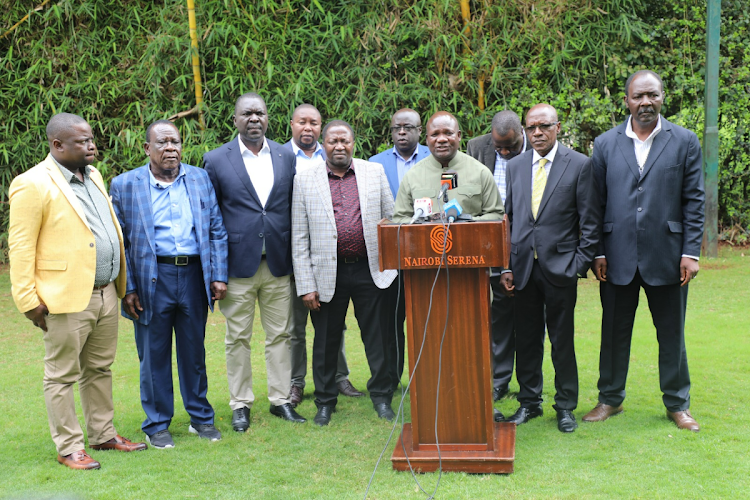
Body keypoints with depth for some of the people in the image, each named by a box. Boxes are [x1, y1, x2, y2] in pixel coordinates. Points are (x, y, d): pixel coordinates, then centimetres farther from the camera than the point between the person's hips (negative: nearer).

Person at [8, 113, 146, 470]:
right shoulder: (33, 185, -12)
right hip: (67, 298, -7)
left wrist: (120, 283, 17)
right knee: (62, 376, 5)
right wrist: (28, 300, -14)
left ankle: (103, 434, 30)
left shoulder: (93, 176, 13)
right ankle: (69, 448, 15)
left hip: (105, 293, 8)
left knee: (99, 369, 17)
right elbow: (20, 248, -12)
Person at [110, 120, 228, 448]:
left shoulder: (201, 179, 7)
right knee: (154, 354, 6)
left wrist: (219, 276, 0)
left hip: (194, 275, 2)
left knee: (194, 350, 13)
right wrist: (127, 288, -7)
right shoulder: (125, 185, 0)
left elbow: (216, 231, 7)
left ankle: (200, 417, 27)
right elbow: (119, 242, -1)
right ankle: (157, 425, 21)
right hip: (152, 277, -2)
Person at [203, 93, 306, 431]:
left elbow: (295, 209, 11)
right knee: (238, 338, 6)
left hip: (279, 264, 2)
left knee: (279, 334, 9)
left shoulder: (286, 157, 7)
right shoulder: (216, 160, -1)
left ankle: (281, 400, 21)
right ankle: (240, 404, 19)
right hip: (238, 264, -2)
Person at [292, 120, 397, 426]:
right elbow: (299, 239, 0)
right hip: (327, 274, 0)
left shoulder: (375, 172, 7)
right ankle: (325, 402, 25)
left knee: (377, 338, 7)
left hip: (370, 271, 1)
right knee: (326, 341, 9)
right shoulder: (304, 181, 2)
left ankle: (381, 396, 24)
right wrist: (306, 285, -5)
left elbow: (392, 218, 11)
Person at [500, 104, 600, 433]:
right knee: (526, 338, 10)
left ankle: (565, 406, 18)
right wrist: (506, 265, 6)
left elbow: (590, 220, -1)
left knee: (562, 340, 4)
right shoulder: (515, 166, 11)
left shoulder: (579, 164, -1)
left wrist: (581, 263, -7)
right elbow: (508, 218, 12)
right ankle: (529, 402, 23)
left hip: (560, 266, -3)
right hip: (523, 267, 3)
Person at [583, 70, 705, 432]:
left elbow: (694, 200, 1)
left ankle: (677, 404, 24)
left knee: (672, 333, 9)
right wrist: (597, 252, 0)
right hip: (618, 256, 1)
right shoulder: (605, 144, 5)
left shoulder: (684, 142, 2)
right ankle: (610, 398, 26)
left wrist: (691, 252, -5)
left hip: (666, 254, -1)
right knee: (614, 331, 10)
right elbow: (596, 202, 6)